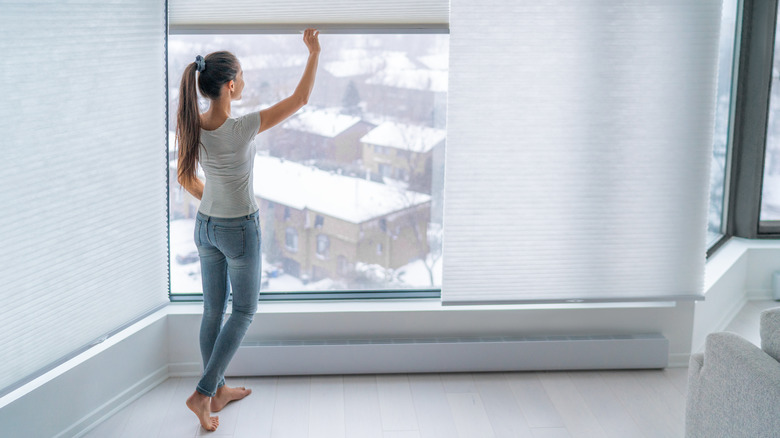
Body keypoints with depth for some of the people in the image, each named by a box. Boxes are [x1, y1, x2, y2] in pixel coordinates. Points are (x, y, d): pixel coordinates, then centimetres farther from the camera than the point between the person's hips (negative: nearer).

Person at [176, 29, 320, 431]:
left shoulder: (192, 126, -7)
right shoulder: (240, 129, -26)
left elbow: (186, 179, 6)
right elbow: (299, 99, -19)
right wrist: (314, 53, -10)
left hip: (206, 226, 6)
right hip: (240, 231, -6)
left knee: (213, 311, 17)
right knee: (243, 312, 10)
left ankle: (218, 390, 31)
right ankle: (204, 393, 6)